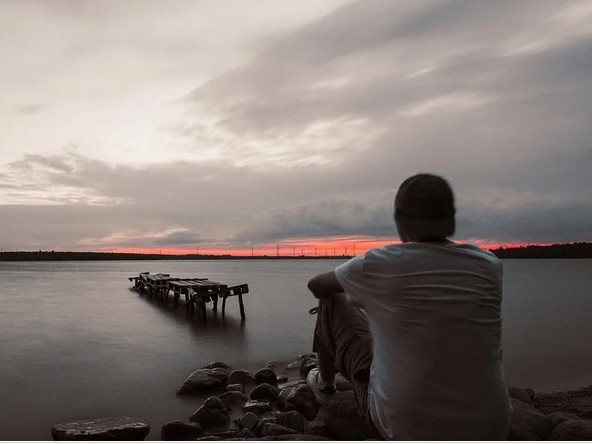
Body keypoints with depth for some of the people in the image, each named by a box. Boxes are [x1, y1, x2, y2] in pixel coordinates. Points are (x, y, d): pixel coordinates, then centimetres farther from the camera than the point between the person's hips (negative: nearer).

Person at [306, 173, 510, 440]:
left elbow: (316, 287, 4)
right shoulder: (489, 266, -6)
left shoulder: (376, 264, -16)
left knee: (331, 303, 13)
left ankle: (324, 385, 40)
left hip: (404, 429, -3)